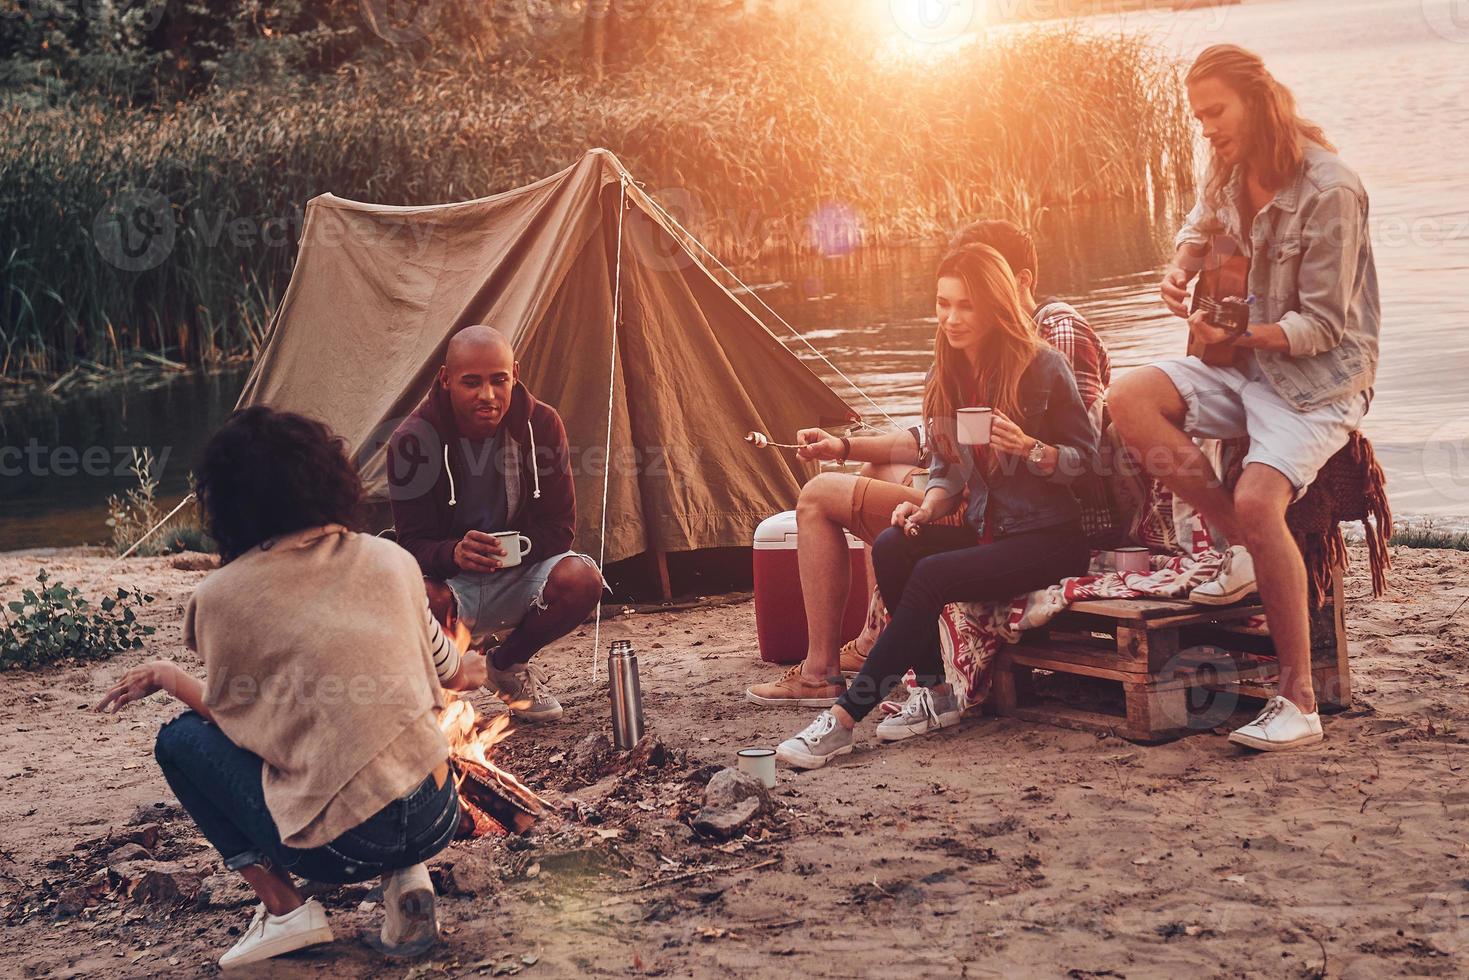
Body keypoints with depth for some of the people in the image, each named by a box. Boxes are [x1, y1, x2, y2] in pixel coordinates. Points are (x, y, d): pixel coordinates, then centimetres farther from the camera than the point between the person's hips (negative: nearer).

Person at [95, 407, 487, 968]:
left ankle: (282, 907, 5)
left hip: (340, 846, -4)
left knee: (181, 739, 17)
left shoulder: (223, 596, -4)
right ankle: (407, 880, 12)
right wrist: (469, 673, 45)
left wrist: (166, 677, 29)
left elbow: (231, 715, 9)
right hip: (437, 820, 4)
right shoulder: (389, 560, 7)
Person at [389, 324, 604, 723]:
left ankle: (509, 666, 2)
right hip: (450, 582, -3)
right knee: (423, 598, -39)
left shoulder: (542, 425, -12)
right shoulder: (413, 440, -18)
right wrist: (454, 554, -41)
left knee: (581, 579, -30)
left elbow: (559, 528, -9)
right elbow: (413, 543, -18)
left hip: (518, 576, 3)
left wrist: (511, 551, -27)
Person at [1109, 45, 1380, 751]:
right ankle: (1244, 553, -7)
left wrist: (1240, 336, -31)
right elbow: (1201, 228, 28)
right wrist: (1181, 269, 6)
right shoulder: (1232, 173, 4)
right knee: (1130, 401, -14)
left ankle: (1298, 701, -21)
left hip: (1319, 380, -8)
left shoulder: (1328, 190, -19)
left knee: (1257, 500, -30)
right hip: (1247, 371, 8)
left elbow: (1322, 326, -18)